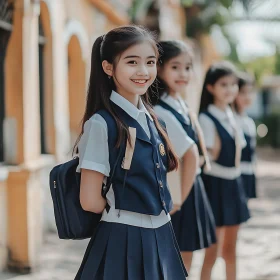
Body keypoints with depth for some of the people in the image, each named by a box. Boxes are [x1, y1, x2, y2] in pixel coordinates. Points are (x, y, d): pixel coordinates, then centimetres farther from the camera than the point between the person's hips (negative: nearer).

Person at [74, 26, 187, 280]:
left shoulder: (153, 121, 7)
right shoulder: (101, 123, -15)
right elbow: (90, 200, -14)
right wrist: (123, 211, 2)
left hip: (161, 236, 7)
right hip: (124, 240, -7)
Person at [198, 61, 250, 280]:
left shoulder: (231, 116, 10)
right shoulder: (206, 118, -14)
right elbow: (210, 155, -16)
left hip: (233, 183, 7)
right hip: (216, 185, -7)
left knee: (230, 248, 14)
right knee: (213, 251, -3)